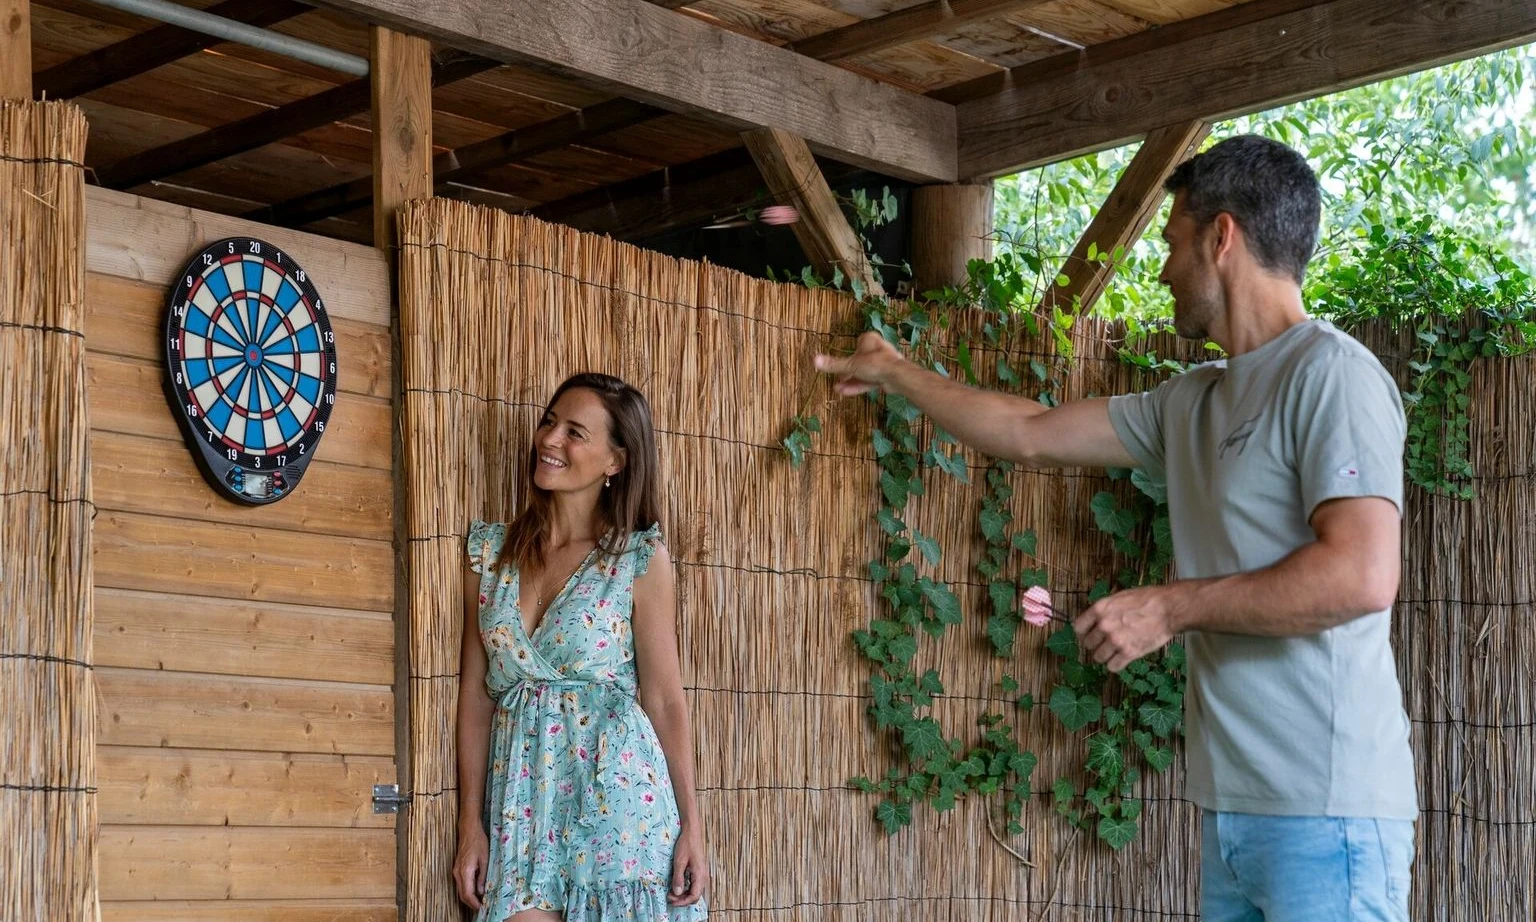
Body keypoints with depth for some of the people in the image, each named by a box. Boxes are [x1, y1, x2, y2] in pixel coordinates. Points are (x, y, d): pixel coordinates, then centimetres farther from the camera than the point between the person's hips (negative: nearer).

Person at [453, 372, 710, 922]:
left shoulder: (640, 557, -1)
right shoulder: (490, 549, 8)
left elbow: (665, 697, -1)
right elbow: (476, 692, 9)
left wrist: (691, 826, -3)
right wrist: (471, 822, 5)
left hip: (618, 793, -2)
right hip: (521, 802, 3)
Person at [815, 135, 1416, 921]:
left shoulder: (1331, 373, -10)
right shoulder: (1190, 403, 15)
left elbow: (1362, 577, -21)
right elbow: (1029, 434, 26)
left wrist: (1171, 607, -14)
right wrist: (895, 375, 34)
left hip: (1325, 809, -7)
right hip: (1233, 803, 8)